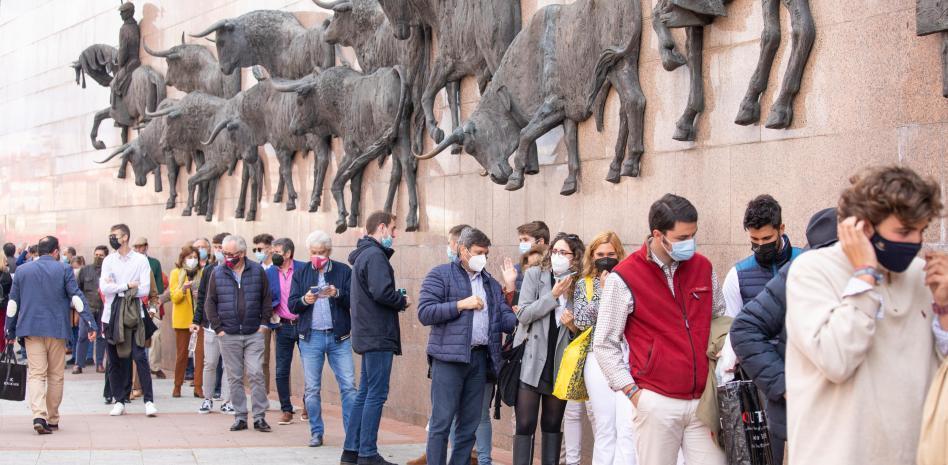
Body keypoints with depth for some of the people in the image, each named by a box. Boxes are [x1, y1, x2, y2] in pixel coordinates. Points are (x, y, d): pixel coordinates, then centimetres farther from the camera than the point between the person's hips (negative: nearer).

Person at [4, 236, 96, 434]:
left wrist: (10, 332, 16)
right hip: (57, 329, -1)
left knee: (36, 374, -2)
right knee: (56, 375, 9)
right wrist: (90, 324, -7)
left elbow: (12, 303, 10)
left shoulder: (22, 271, 9)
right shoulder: (64, 270, 0)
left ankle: (39, 416, -21)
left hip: (31, 329, 1)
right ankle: (52, 420, 14)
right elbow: (77, 298, -7)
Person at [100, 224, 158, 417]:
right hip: (112, 315, 3)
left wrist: (116, 288, -7)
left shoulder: (141, 260, 1)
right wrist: (127, 286, -11)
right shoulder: (108, 261, 7)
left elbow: (144, 290, -9)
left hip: (133, 315, -3)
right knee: (114, 360, 5)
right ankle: (119, 401, 14)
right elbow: (104, 288, -5)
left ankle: (149, 401, -5)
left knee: (139, 357, -9)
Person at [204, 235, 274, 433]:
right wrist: (218, 328, -1)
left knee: (256, 374, -5)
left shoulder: (257, 271, 2)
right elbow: (210, 302, 6)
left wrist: (263, 323, 1)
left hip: (254, 334, -1)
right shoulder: (218, 273, 3)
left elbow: (267, 299, 7)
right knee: (235, 378, 5)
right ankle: (240, 417, 12)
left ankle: (259, 417, 0)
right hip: (229, 335, 1)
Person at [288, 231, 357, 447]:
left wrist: (337, 294, -22)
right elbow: (292, 305, 4)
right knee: (312, 388, 5)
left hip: (339, 337, -1)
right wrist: (304, 300, -16)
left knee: (348, 386, -4)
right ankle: (316, 433, 15)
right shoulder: (301, 272, 9)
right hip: (311, 337, 2)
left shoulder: (343, 271, 3)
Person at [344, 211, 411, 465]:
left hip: (367, 336, 10)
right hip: (378, 336, -10)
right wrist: (403, 301, -7)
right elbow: (382, 292, -26)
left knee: (365, 394, 14)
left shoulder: (363, 255, 18)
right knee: (376, 395, -6)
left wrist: (397, 300, 9)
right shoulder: (375, 255, -14)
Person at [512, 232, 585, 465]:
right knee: (525, 425, -4)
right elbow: (523, 315, -9)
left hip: (558, 365, 3)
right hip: (531, 361, -2)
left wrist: (573, 325, -8)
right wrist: (553, 295, -15)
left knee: (553, 425, 10)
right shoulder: (534, 275, 0)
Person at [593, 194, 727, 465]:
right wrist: (633, 393, -7)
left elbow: (720, 318, 25)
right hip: (657, 403, -4)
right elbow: (604, 345, -2)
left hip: (702, 401, 4)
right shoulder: (624, 277, -5)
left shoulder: (703, 268, 9)